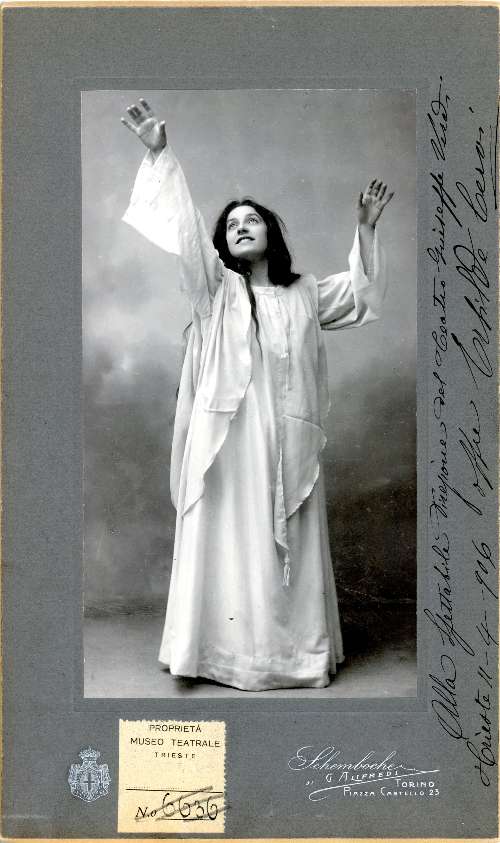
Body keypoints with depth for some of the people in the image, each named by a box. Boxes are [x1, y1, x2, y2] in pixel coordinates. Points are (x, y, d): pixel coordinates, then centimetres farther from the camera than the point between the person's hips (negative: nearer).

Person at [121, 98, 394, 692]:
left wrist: (366, 229, 24)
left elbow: (361, 296, 29)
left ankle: (293, 648, 17)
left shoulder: (304, 294, 14)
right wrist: (161, 155, -17)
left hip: (287, 440, 2)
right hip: (229, 435, -2)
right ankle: (226, 646, 8)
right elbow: (186, 230, -6)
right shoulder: (216, 287, 6)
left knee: (289, 544, 6)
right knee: (228, 538, -1)